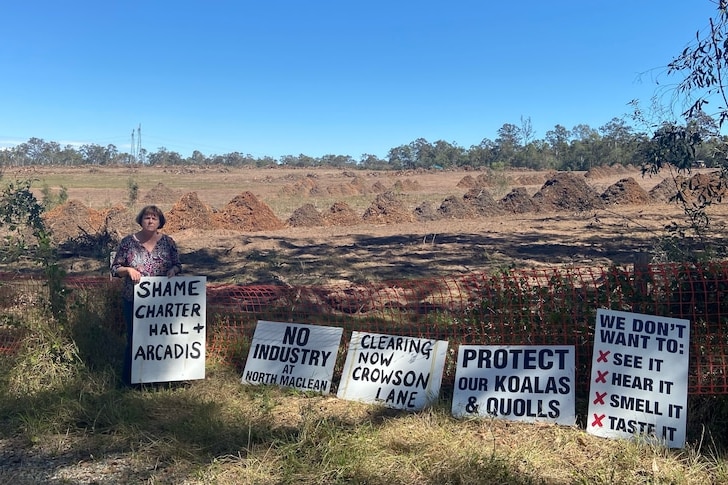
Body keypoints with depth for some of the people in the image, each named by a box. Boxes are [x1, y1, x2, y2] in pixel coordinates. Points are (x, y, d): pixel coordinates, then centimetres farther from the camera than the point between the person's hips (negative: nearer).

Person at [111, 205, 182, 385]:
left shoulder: (168, 242, 2)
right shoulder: (128, 242, -2)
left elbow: (178, 265, 9)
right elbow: (115, 269, 1)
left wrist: (173, 270, -13)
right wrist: (128, 269, -19)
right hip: (133, 300, -1)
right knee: (134, 338, 4)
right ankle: (129, 378, 20)